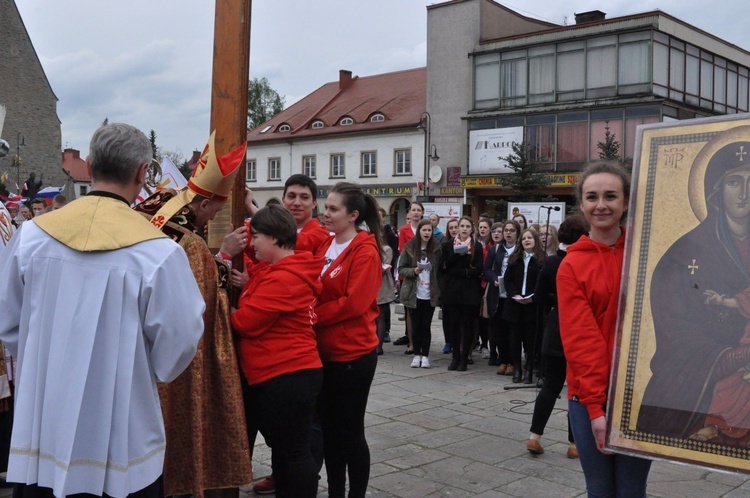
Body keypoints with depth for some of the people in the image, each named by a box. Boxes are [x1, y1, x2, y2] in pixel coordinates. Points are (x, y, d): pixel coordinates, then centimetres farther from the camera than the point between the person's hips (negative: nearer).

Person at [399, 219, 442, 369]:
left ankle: (425, 356, 12)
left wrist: (439, 290, -2)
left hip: (430, 294, 0)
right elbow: (401, 269, 0)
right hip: (414, 293, 0)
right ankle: (417, 355, 17)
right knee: (416, 325, 7)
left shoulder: (436, 248, 0)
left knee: (426, 325, 3)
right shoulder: (409, 247, -2)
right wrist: (413, 271, -18)